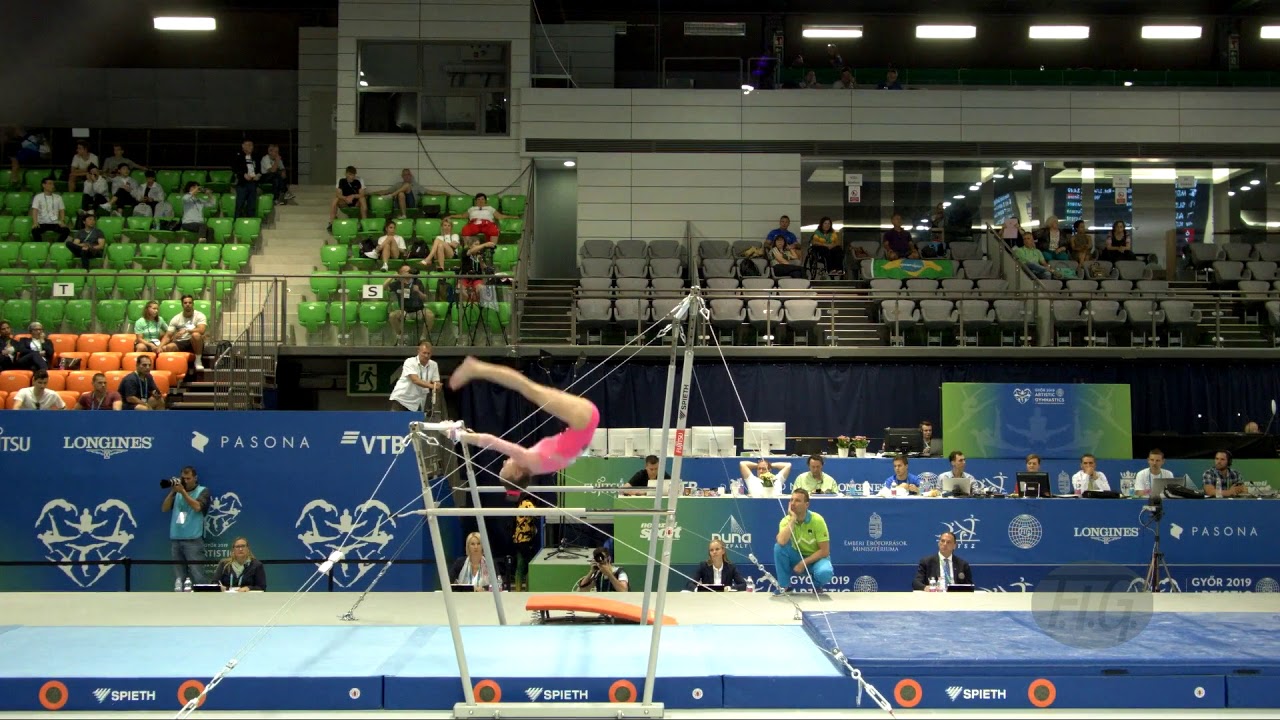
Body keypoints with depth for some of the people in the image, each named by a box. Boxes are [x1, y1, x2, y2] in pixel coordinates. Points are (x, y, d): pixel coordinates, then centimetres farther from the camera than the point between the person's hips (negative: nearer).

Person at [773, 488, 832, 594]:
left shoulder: (817, 520, -19)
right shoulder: (786, 520, -12)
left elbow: (824, 551, -17)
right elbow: (782, 542, -33)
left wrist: (803, 563, -22)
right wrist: (792, 519, -31)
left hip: (816, 558, -3)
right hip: (797, 557, 3)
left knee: (824, 572, -37)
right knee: (779, 546, -26)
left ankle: (817, 585, 2)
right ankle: (784, 585, -9)